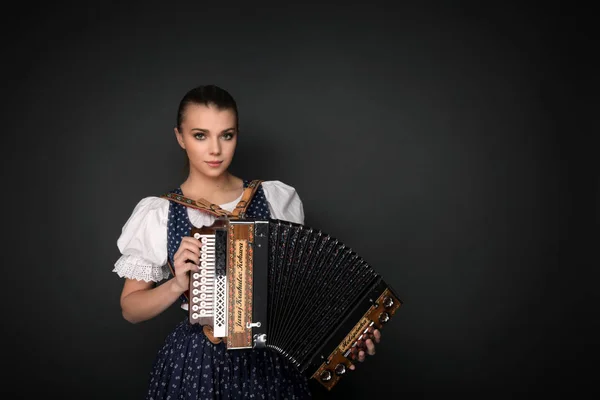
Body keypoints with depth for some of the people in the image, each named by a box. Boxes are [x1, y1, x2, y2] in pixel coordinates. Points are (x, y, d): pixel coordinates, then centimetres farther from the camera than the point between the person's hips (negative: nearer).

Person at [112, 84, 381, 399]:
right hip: (195, 362, -1)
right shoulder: (156, 213, -7)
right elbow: (131, 309, 0)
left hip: (271, 359, 1)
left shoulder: (278, 198, -5)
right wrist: (176, 285, -17)